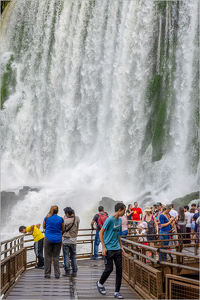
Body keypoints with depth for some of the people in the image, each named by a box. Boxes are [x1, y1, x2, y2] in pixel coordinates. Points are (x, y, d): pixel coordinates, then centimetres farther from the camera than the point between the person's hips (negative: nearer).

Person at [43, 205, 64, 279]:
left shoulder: (46, 218, -5)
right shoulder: (61, 219, -4)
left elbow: (44, 227, 14)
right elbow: (62, 229, 7)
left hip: (48, 239, -1)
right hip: (58, 239, 1)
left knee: (48, 256, 5)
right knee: (56, 257, 7)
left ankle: (47, 274, 5)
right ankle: (57, 274, 7)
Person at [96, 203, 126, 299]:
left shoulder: (119, 220, 12)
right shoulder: (109, 220, -12)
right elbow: (101, 233, -11)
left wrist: (121, 247, 18)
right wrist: (104, 247, -14)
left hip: (117, 249, 7)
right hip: (109, 249, -7)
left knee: (119, 269, 2)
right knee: (109, 269, -4)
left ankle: (117, 292, 9)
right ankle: (100, 283, 24)